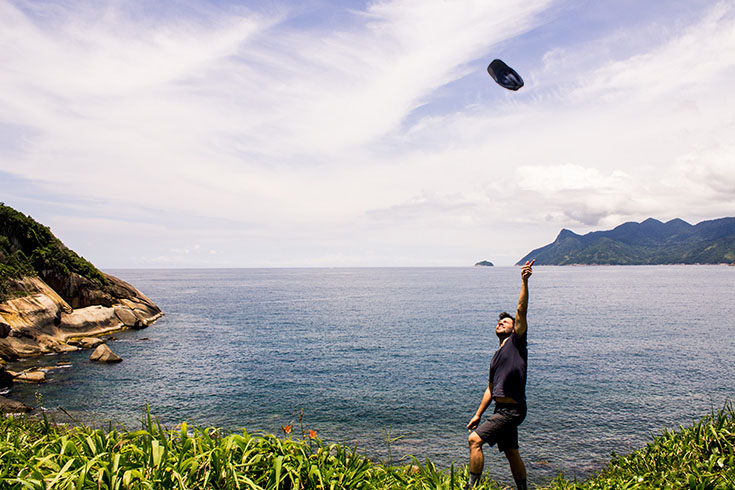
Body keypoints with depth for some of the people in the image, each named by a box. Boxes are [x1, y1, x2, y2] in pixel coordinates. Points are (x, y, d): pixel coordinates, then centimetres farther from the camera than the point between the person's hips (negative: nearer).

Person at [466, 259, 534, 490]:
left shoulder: (516, 342, -2)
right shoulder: (497, 356, 19)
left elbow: (521, 310, -14)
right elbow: (491, 389, 22)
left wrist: (524, 281, -21)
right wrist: (478, 415, 19)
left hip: (512, 409, -9)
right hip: (502, 410, 9)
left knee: (475, 439, -15)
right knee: (511, 453, 14)